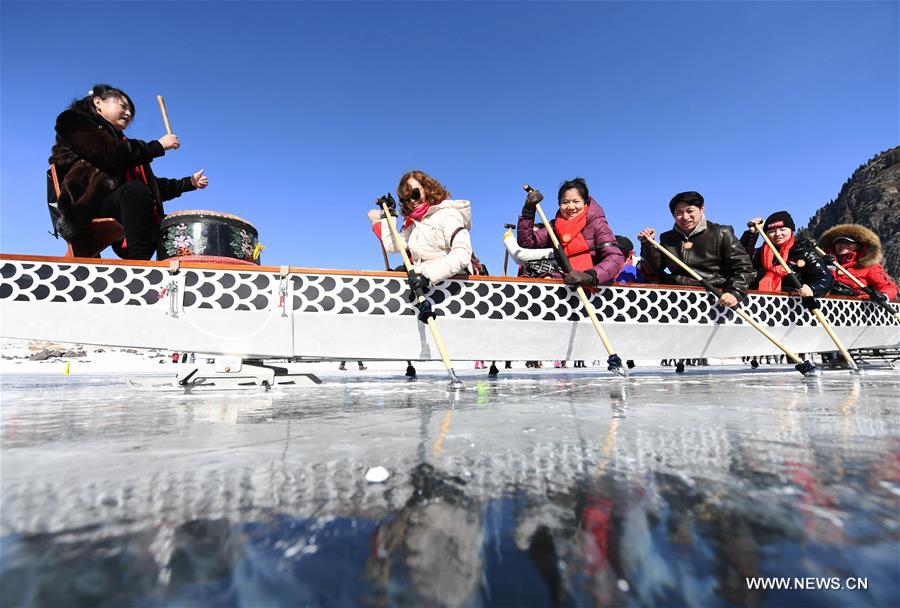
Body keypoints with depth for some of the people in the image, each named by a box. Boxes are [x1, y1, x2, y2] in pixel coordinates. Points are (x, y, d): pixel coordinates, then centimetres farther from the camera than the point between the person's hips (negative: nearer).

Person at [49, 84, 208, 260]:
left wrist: (189, 182, 16)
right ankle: (139, 260, -49)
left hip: (117, 205, 8)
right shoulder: (76, 122, 11)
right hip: (86, 203, -8)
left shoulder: (117, 139, 32)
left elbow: (149, 184, 23)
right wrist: (158, 146, -8)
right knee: (135, 190, -36)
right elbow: (109, 154, -12)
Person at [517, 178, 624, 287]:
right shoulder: (555, 226, 12)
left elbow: (616, 258, -13)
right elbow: (526, 241, 7)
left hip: (593, 285, -4)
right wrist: (529, 208, -1)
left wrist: (589, 276, -32)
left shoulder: (596, 224, -1)